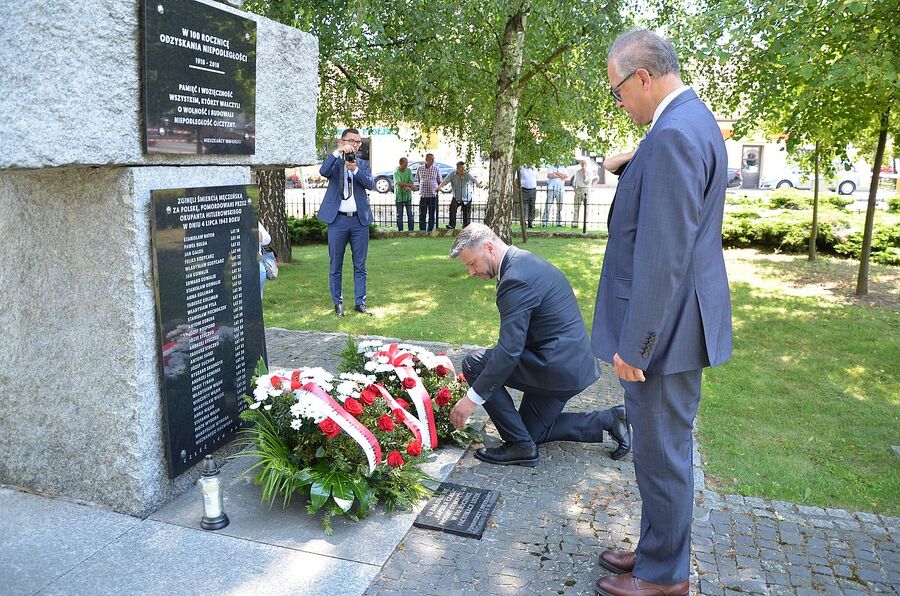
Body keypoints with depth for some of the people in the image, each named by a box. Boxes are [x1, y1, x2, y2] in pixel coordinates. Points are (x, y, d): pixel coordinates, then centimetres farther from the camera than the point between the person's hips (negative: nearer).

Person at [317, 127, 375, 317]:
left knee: (360, 266, 7)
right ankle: (338, 303, 16)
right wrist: (338, 152, -26)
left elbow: (370, 184, -8)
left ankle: (360, 302, 15)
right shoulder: (335, 161, 4)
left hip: (360, 219, 2)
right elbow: (323, 172, -18)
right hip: (338, 219, -2)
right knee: (336, 266, 5)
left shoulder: (363, 164, 10)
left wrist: (355, 169, -22)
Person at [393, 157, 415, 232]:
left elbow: (411, 181, -4)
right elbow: (399, 183, -22)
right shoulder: (396, 172, -10)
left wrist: (408, 187, -26)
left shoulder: (409, 171, 3)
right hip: (399, 196, -3)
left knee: (410, 214, 2)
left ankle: (411, 230, 8)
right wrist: (411, 185, -22)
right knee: (399, 214, 3)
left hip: (408, 195, 3)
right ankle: (400, 230, 11)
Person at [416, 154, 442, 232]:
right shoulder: (420, 168, 3)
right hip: (423, 195, 1)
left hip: (433, 195, -1)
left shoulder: (436, 169, 0)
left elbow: (439, 182, 8)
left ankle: (430, 231, 12)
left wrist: (437, 189, -2)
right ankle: (421, 231, 9)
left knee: (432, 215, 4)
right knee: (422, 215, 2)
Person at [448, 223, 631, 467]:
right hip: (570, 362, 10)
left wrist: (472, 398, -20)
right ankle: (608, 419, 19)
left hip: (558, 366, -10)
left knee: (474, 364, -10)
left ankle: (520, 445, -3)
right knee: (532, 431, 21)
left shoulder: (516, 279, -23)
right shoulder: (525, 262, 9)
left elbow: (509, 351, -26)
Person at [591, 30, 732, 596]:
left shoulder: (673, 135, -21)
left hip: (663, 329, -10)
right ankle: (660, 550, 39)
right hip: (679, 323, 10)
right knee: (665, 449, 21)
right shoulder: (693, 120, 12)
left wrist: (633, 344, -20)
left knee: (662, 454, 6)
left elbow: (662, 256, -24)